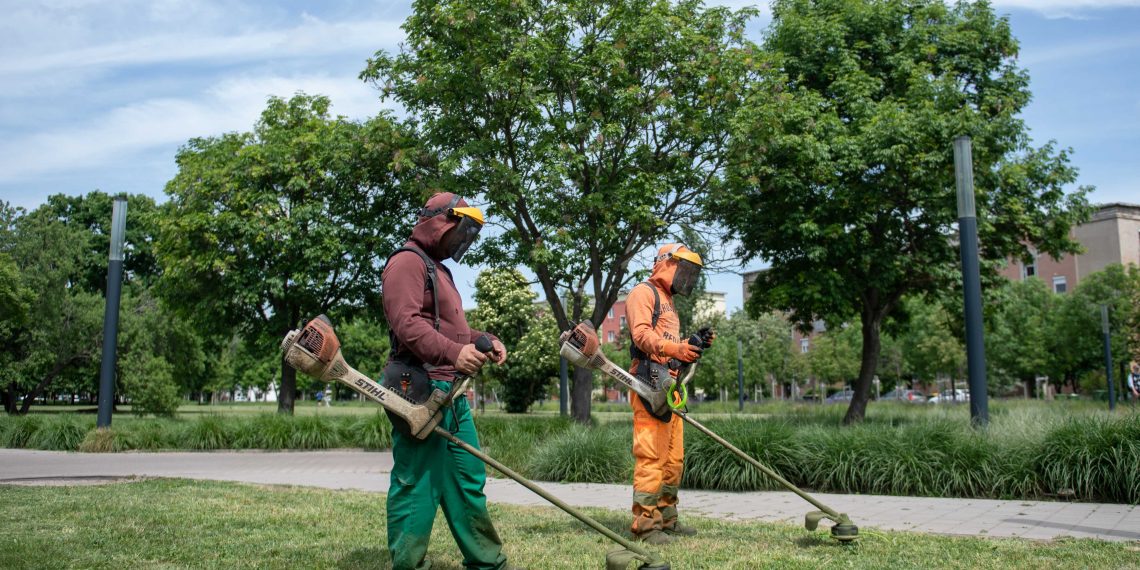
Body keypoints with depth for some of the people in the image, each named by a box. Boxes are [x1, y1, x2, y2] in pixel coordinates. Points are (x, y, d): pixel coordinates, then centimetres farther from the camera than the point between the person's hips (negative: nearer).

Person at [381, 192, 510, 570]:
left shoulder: (438, 268, 25)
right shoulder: (407, 262, -7)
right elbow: (406, 322, -21)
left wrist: (484, 340, 8)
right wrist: (453, 352, -33)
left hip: (452, 391, 11)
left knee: (468, 480, 15)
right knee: (416, 482, -7)